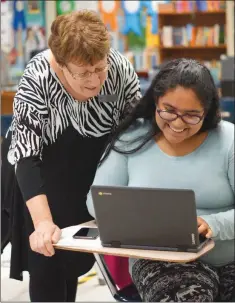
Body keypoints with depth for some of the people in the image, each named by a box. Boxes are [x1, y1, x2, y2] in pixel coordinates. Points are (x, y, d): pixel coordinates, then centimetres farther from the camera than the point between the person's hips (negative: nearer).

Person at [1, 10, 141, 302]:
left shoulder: (120, 69, -22)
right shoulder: (37, 79, -30)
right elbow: (25, 156, -33)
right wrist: (42, 221, -44)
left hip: (90, 177, 3)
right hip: (39, 179, -2)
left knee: (74, 258, 14)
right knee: (45, 260, -2)